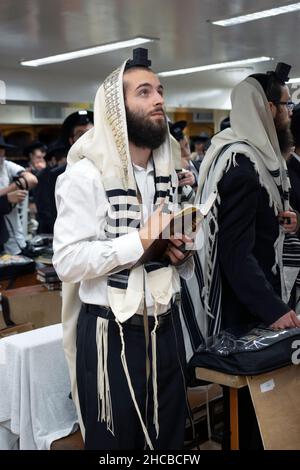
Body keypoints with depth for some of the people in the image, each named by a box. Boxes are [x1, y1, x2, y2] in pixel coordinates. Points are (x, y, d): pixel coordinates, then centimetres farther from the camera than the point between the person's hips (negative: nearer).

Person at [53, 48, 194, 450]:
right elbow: (67, 261, -21)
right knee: (114, 443, 10)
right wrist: (140, 241, -23)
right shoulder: (86, 174, -14)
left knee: (169, 440, 17)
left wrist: (180, 249, -3)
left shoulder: (167, 172, 11)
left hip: (166, 327, 7)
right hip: (111, 335, -6)